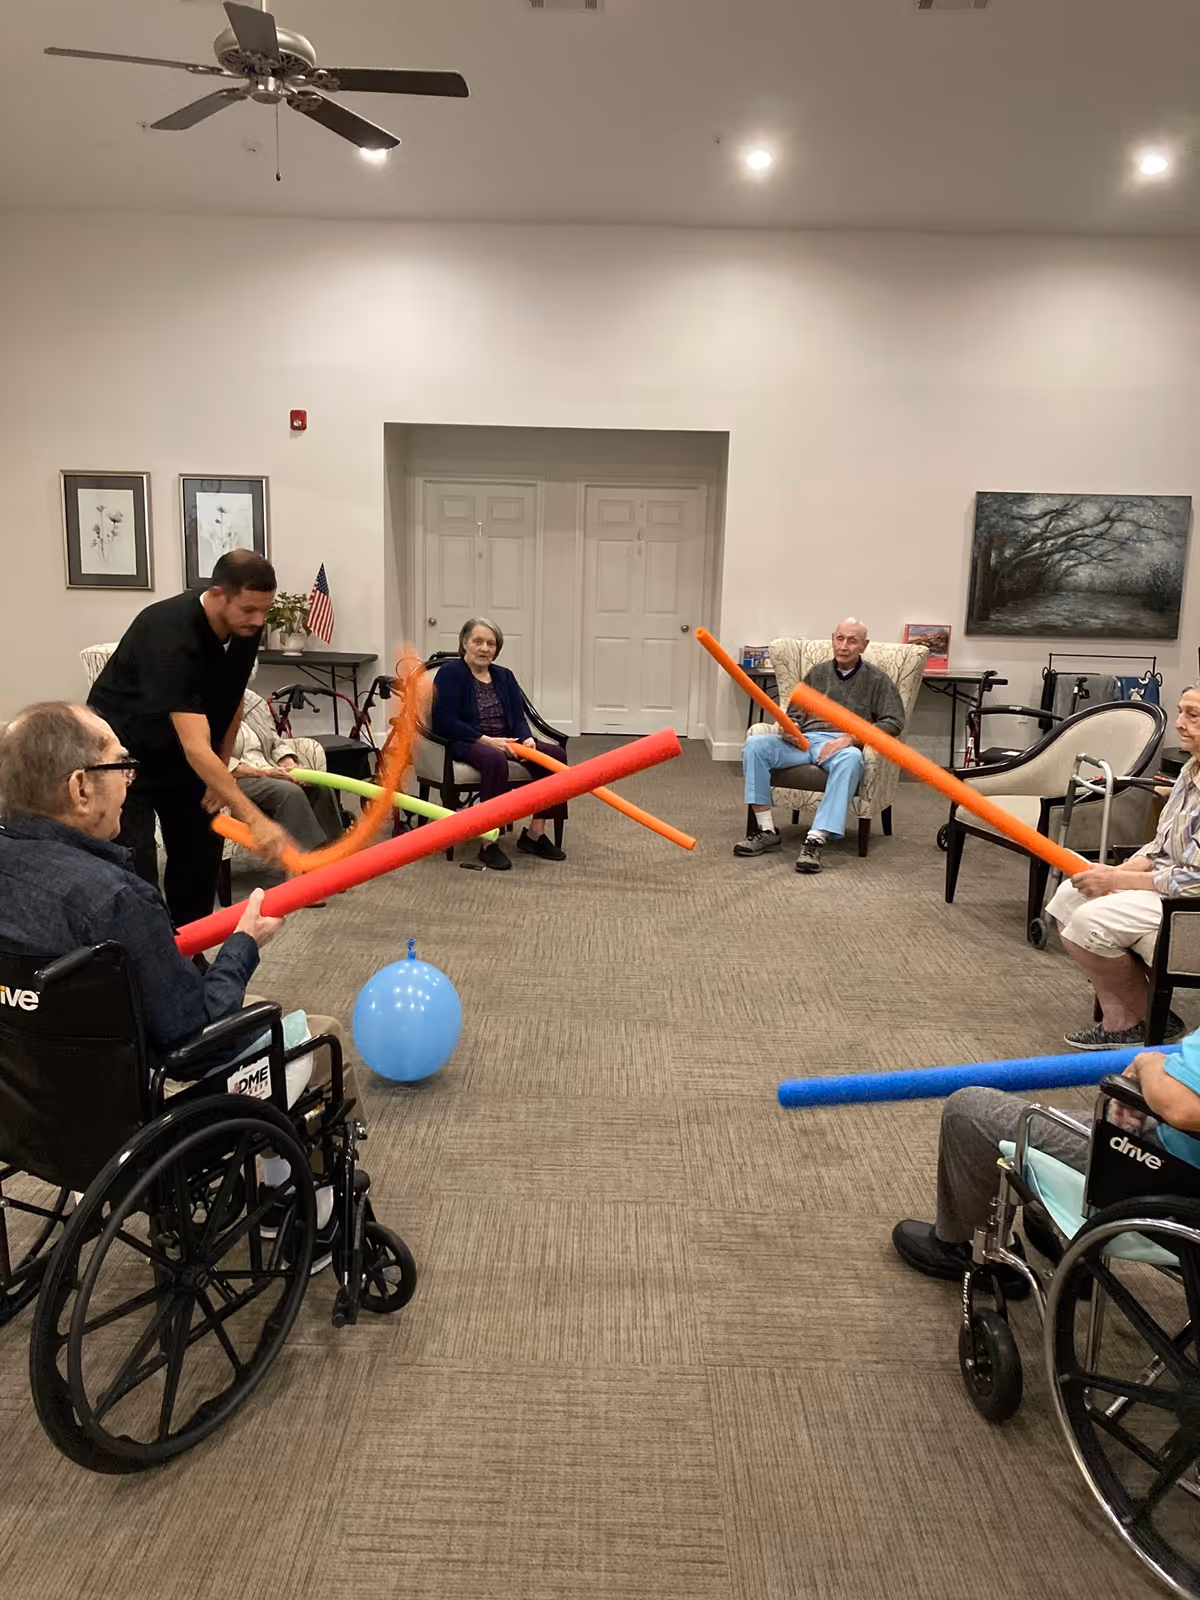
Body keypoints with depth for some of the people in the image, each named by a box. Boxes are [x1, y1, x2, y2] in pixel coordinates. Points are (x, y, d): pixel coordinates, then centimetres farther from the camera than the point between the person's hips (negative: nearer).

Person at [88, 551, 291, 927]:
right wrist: (254, 819, -47)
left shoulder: (245, 629, -13)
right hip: (125, 750, -7)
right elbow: (196, 747, -42)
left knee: (201, 855, 4)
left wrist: (221, 772, 2)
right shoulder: (170, 634, -36)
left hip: (179, 752, 7)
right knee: (135, 869, -14)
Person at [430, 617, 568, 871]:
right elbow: (446, 722, -13)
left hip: (505, 741, 7)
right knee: (495, 760, -41)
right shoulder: (450, 673, -4)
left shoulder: (504, 676, 15)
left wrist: (527, 739, -15)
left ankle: (535, 833, -12)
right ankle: (489, 844, -32)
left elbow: (518, 718, 8)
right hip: (465, 743, -6)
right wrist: (486, 740, -22)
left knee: (555, 753, -18)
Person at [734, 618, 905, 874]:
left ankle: (816, 840, -45)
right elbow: (795, 711, 26)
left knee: (851, 758, -41)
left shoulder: (877, 680, 11)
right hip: (804, 739, 4)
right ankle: (767, 831, -23)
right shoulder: (818, 672, 22)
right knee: (754, 744, -23)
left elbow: (893, 721, 0)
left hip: (843, 745, -4)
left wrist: (850, 738, -14)